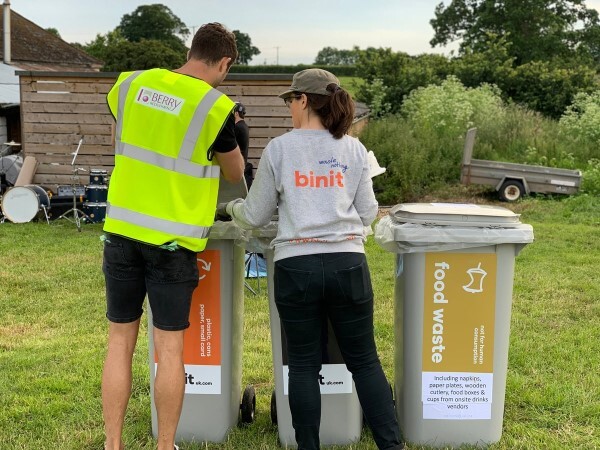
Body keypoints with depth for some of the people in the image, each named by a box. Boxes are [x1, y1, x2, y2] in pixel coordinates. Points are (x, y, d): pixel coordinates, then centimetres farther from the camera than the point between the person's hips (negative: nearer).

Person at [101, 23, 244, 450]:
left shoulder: (130, 85, 3)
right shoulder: (216, 106, -11)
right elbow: (236, 174, 4)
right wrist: (230, 130, 22)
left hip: (122, 231, 4)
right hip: (171, 240, -4)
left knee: (120, 342, 12)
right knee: (170, 347, 7)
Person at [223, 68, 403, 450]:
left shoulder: (279, 149, 0)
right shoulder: (354, 149, 6)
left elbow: (255, 217, 7)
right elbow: (368, 213, 9)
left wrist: (232, 208, 28)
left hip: (296, 267, -2)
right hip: (348, 264, 2)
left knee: (304, 365, 10)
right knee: (365, 361, 12)